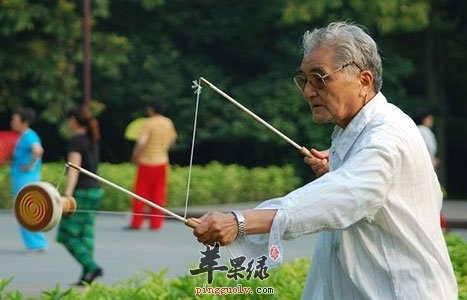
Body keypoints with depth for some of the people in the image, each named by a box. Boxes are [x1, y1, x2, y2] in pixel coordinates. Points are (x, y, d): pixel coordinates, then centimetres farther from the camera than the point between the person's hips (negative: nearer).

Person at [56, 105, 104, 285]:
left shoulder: (76, 141, -12)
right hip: (96, 190, 9)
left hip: (82, 192, -9)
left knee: (68, 235, -3)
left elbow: (74, 168, -23)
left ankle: (91, 267, -16)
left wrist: (68, 194, -31)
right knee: (85, 235, 8)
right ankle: (86, 276, 3)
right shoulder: (92, 140, 14)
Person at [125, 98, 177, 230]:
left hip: (146, 162, -4)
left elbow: (141, 142, -24)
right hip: (162, 162, 5)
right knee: (158, 195, 8)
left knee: (140, 194, 4)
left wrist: (135, 155, -10)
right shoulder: (168, 123, 2)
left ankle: (136, 223, 5)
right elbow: (172, 139, 17)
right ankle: (155, 223, 6)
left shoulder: (149, 123, -15)